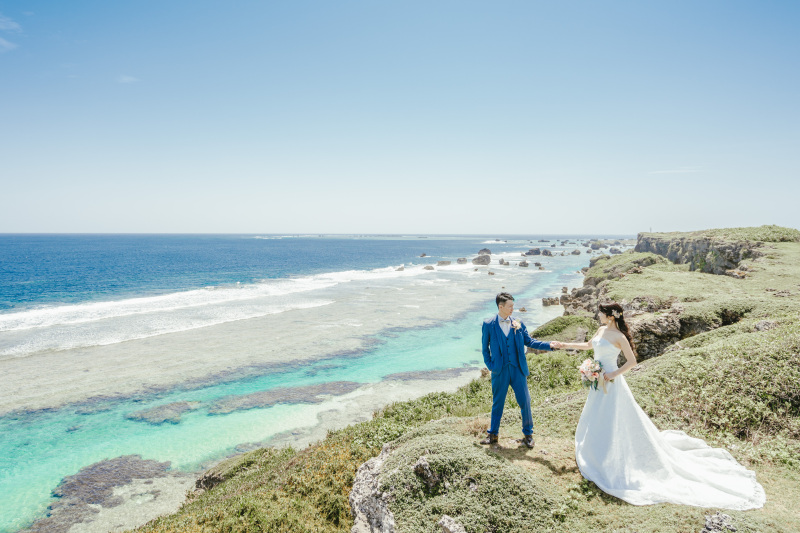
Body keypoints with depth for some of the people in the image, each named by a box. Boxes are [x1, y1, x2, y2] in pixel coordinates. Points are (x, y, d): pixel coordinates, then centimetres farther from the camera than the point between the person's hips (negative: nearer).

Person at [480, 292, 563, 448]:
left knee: (525, 402, 4)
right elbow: (485, 346, 6)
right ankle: (493, 434, 23)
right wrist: (490, 365, -1)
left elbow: (529, 341, 7)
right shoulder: (488, 324, -2)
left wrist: (549, 345, -4)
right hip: (500, 371, -1)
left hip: (518, 369, 2)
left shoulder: (518, 324, 4)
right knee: (498, 402, 9)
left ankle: (528, 434, 22)